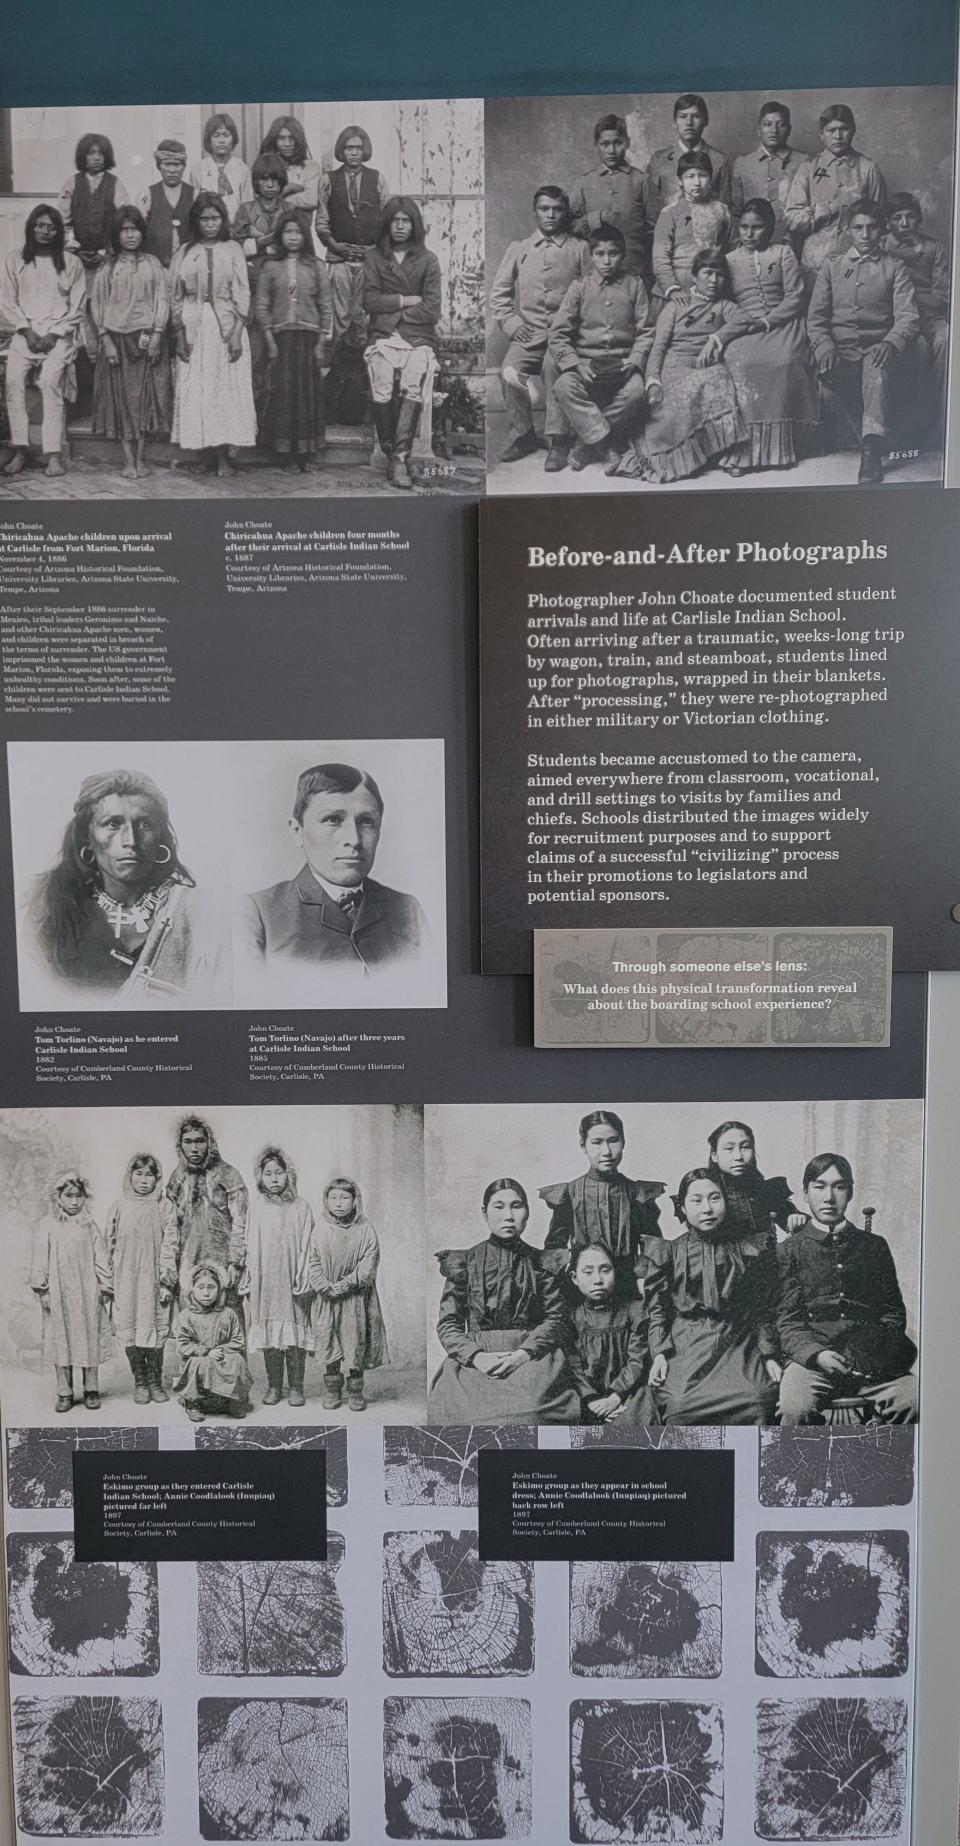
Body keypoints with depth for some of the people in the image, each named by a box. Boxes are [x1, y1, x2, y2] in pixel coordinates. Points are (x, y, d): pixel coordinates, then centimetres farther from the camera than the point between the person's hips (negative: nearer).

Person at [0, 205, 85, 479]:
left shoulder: (71, 262, 6)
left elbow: (77, 308, 3)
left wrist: (53, 334, -7)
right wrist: (27, 331, -6)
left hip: (59, 335, -1)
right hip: (24, 333, 2)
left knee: (51, 382, -21)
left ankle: (54, 454, -20)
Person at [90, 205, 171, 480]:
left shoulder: (153, 264, 7)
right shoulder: (107, 268, 6)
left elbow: (162, 300, 2)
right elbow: (97, 305, 4)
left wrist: (156, 335, -10)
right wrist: (106, 341, -7)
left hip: (147, 338, 0)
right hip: (116, 339, 0)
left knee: (145, 396, 1)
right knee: (121, 397, -1)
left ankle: (140, 456, 8)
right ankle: (128, 460, 0)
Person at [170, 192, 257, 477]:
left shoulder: (232, 250, 6)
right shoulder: (184, 253, 8)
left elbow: (242, 294, 1)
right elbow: (176, 296, 7)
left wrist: (238, 332, -10)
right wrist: (180, 334, -2)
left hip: (226, 326, -1)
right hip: (193, 328, 1)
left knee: (227, 389, -4)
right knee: (195, 390, -1)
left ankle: (223, 455, -1)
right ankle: (208, 450, 5)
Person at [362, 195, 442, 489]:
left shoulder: (427, 260, 11)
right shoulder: (374, 257, 13)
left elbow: (432, 311, 1)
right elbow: (370, 301, 1)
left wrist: (391, 308, 0)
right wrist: (408, 301, -2)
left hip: (418, 338, -1)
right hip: (382, 337, 1)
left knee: (412, 388, -25)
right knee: (381, 392, -21)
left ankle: (400, 457, -28)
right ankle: (391, 453, -8)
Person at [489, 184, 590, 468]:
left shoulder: (579, 248, 12)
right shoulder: (518, 248, 17)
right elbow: (499, 292, 17)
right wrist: (510, 323, 2)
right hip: (528, 332, 2)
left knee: (554, 366, -33)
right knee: (508, 371, -25)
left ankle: (557, 440, -25)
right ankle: (522, 434, -6)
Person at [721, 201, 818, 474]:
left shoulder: (783, 253, 14)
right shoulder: (730, 260, 20)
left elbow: (795, 297, 5)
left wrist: (766, 321, -9)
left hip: (782, 323, -1)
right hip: (743, 328, 1)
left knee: (784, 361, -34)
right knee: (739, 363, -34)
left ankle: (779, 446, -30)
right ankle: (741, 448, -36)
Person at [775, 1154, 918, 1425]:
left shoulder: (874, 1246, 19)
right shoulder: (789, 1251, 11)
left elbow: (894, 1310, 18)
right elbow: (786, 1320, 4)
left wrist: (878, 1349, -3)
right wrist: (816, 1354, -16)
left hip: (871, 1362, 2)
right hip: (811, 1358, -2)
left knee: (914, 1399, -27)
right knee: (795, 1408, -33)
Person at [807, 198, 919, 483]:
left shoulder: (895, 268, 14)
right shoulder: (832, 265, 20)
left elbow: (908, 318, 2)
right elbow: (815, 316, 11)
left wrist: (891, 344, -22)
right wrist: (825, 348, -11)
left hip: (878, 350, -1)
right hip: (841, 350, 2)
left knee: (877, 365, -38)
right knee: (829, 378, -34)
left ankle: (871, 447, -49)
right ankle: (874, 443, -21)